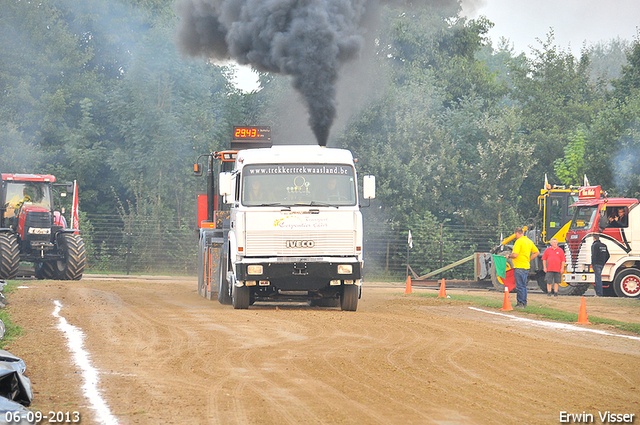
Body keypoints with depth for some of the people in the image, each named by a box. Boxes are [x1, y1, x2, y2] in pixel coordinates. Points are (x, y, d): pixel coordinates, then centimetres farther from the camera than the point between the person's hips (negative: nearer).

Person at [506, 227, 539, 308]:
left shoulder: (519, 241, -15)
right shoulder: (529, 241, 12)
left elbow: (515, 255, -23)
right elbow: (537, 252, 18)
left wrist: (509, 256, -3)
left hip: (520, 267, -9)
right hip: (526, 266, 9)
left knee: (519, 286, -5)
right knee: (523, 286, 15)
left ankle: (520, 304, -4)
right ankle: (524, 304, 18)